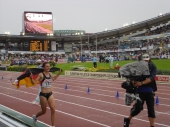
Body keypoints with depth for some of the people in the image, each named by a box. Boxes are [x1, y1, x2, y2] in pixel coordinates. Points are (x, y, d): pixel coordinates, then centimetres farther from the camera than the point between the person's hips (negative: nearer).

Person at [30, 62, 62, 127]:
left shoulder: (50, 74, 5)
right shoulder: (41, 75, -11)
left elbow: (53, 79, 28)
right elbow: (34, 82, -14)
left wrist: (59, 73, 22)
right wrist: (31, 78, -32)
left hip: (50, 94, 4)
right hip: (43, 95, -4)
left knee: (53, 110, -8)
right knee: (44, 111, 12)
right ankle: (35, 117, 45)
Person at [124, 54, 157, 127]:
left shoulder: (152, 67, -5)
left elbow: (151, 78, -18)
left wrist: (141, 83, -29)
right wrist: (133, 81, -27)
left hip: (149, 91, 1)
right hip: (140, 91, -1)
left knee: (151, 109, 3)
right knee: (138, 108, -2)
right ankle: (128, 120, 23)